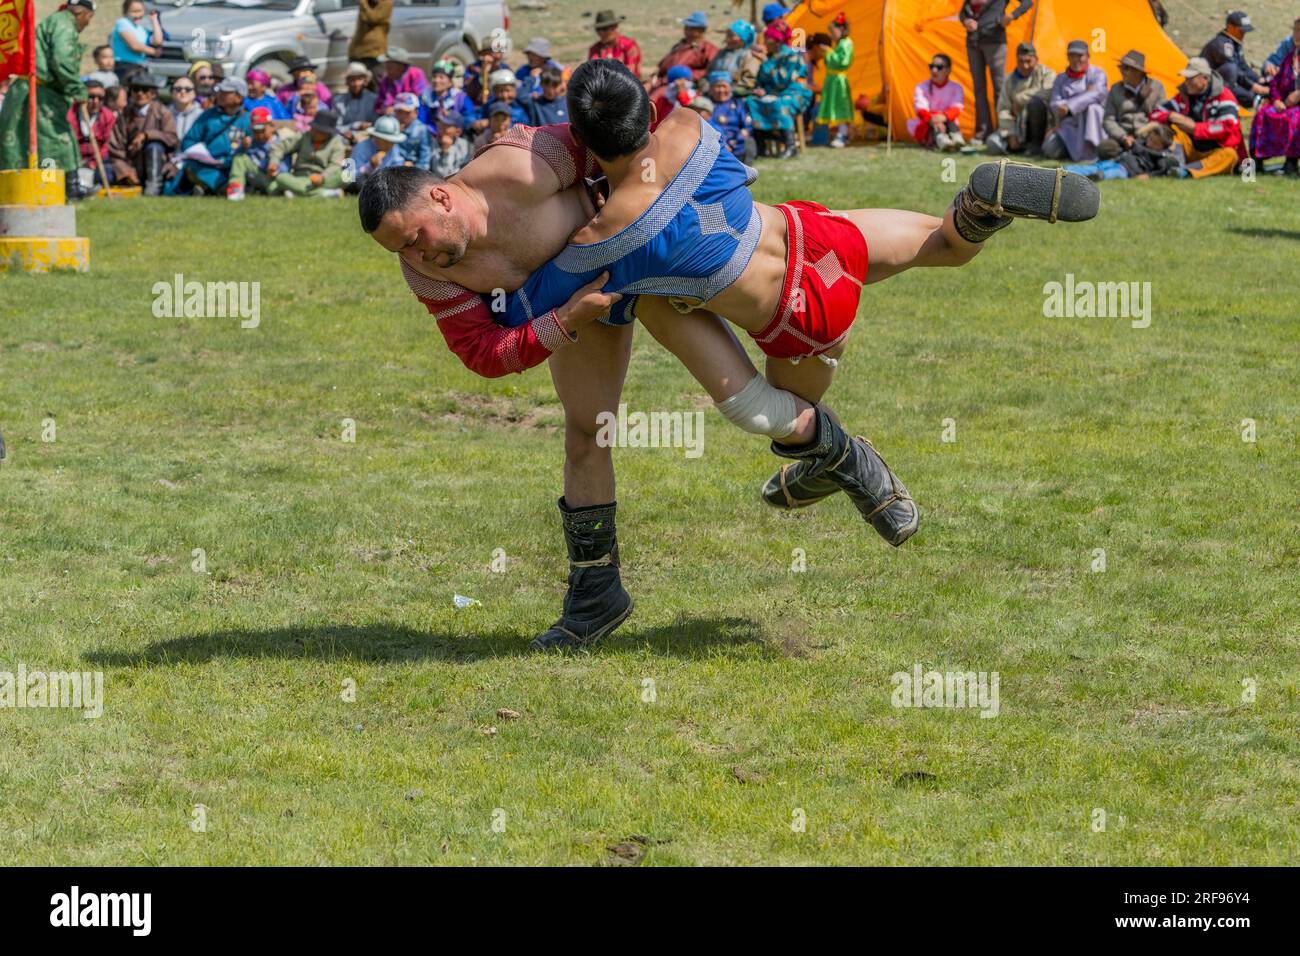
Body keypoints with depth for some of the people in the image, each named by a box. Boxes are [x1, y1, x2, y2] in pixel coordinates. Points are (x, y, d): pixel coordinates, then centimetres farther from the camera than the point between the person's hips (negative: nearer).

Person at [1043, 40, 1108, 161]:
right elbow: (1055, 104, 0)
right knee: (1050, 149, -25)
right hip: (1068, 125, 2)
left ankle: (1090, 149, -35)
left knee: (1092, 108, -37)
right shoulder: (1061, 79, 16)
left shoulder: (1097, 74, 4)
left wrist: (1069, 106, -28)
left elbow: (1097, 94, -17)